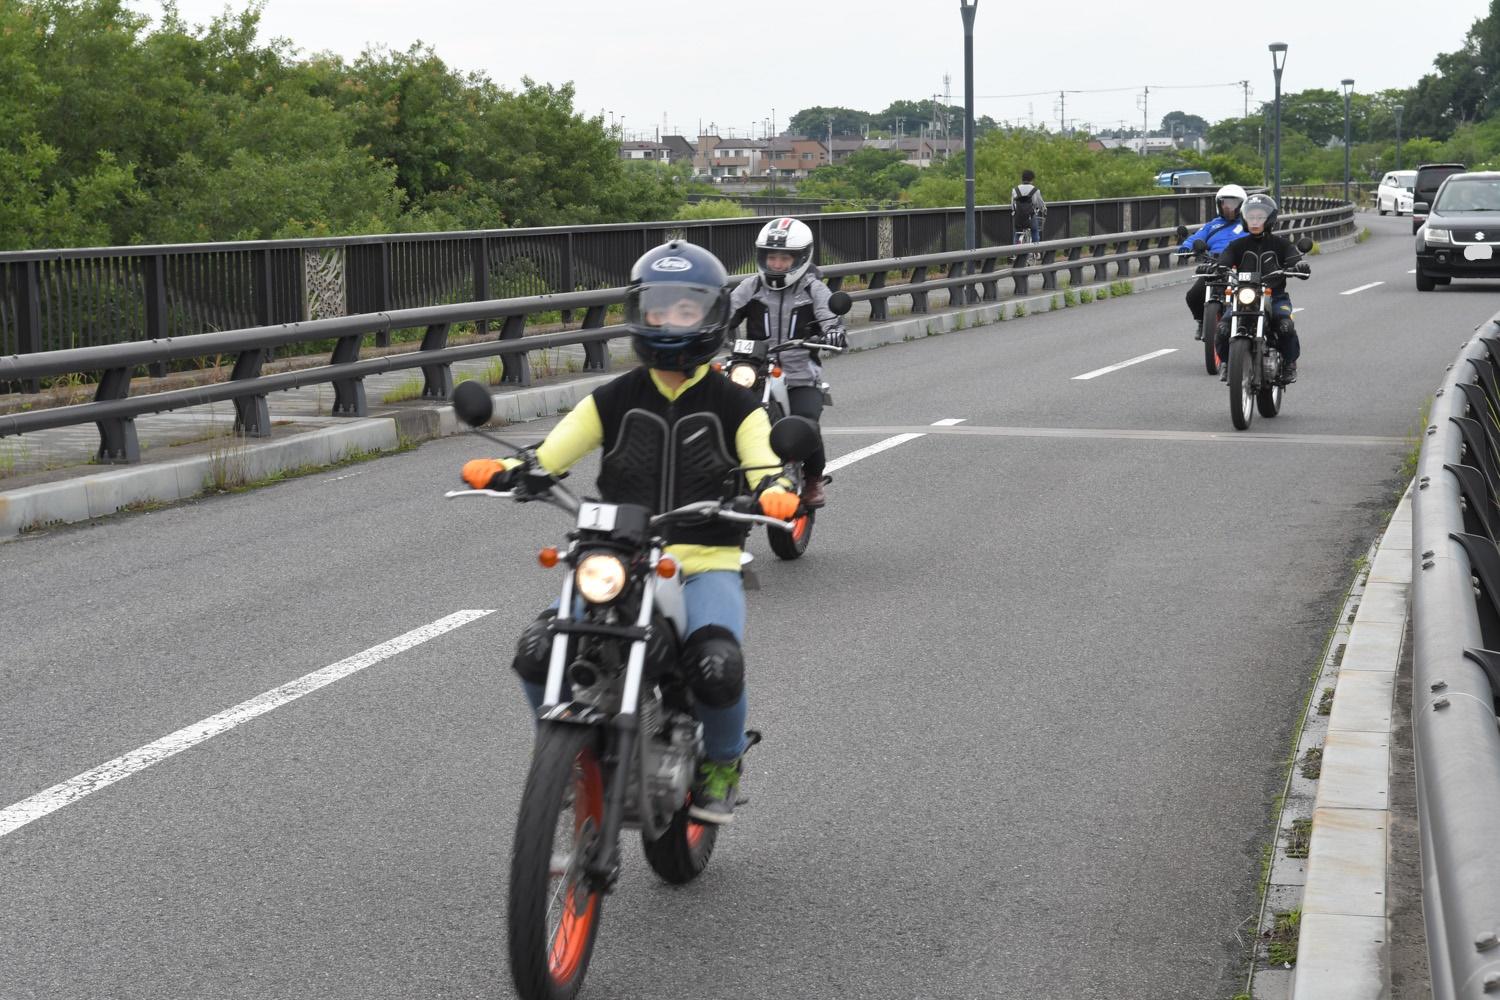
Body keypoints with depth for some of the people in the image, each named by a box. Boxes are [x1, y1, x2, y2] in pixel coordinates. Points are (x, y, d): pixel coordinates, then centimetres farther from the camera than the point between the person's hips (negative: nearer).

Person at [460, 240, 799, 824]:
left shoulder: (735, 405, 9)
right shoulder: (615, 399, 14)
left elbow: (763, 466, -6)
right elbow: (551, 453, 4)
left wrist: (775, 493, -31)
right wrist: (503, 470, -17)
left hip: (706, 565, -2)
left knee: (716, 666, -32)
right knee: (538, 651, -23)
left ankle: (721, 764, 2)